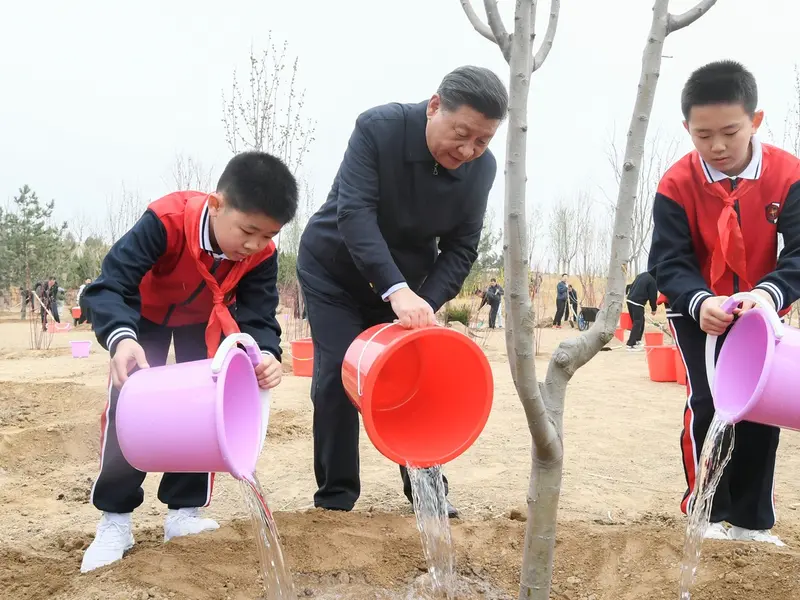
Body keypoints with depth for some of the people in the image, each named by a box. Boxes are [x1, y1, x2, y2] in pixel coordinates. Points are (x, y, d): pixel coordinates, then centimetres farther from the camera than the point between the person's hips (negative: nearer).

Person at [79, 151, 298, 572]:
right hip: (148, 312, -3)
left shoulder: (262, 254, -30)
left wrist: (266, 354, -53)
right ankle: (115, 520, 1)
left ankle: (184, 512, 10)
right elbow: (111, 285, -46)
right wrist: (121, 338, -66)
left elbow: (259, 315, -28)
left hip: (205, 319, 3)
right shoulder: (166, 221, -43)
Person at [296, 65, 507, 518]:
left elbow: (460, 248, -12)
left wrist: (426, 303, -29)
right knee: (337, 377, -8)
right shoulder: (378, 128, -29)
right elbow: (354, 213, -38)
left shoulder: (482, 167, -16)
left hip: (407, 281, 4)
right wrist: (396, 291, -49)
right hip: (334, 271, -3)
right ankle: (335, 498, 6)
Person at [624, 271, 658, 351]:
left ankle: (637, 341, 26)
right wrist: (654, 308, 5)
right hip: (638, 303, -9)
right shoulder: (652, 280, -8)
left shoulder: (641, 274, 18)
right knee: (638, 323, -6)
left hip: (630, 300, 9)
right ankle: (631, 344, -10)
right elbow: (652, 295, -6)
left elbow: (632, 286, 21)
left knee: (638, 322, 20)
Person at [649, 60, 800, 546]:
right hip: (698, 311, -2)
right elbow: (669, 263, -21)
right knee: (708, 405, -8)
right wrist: (700, 302, -42)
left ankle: (752, 519, 15)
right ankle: (709, 512, 8)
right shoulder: (677, 184, -21)